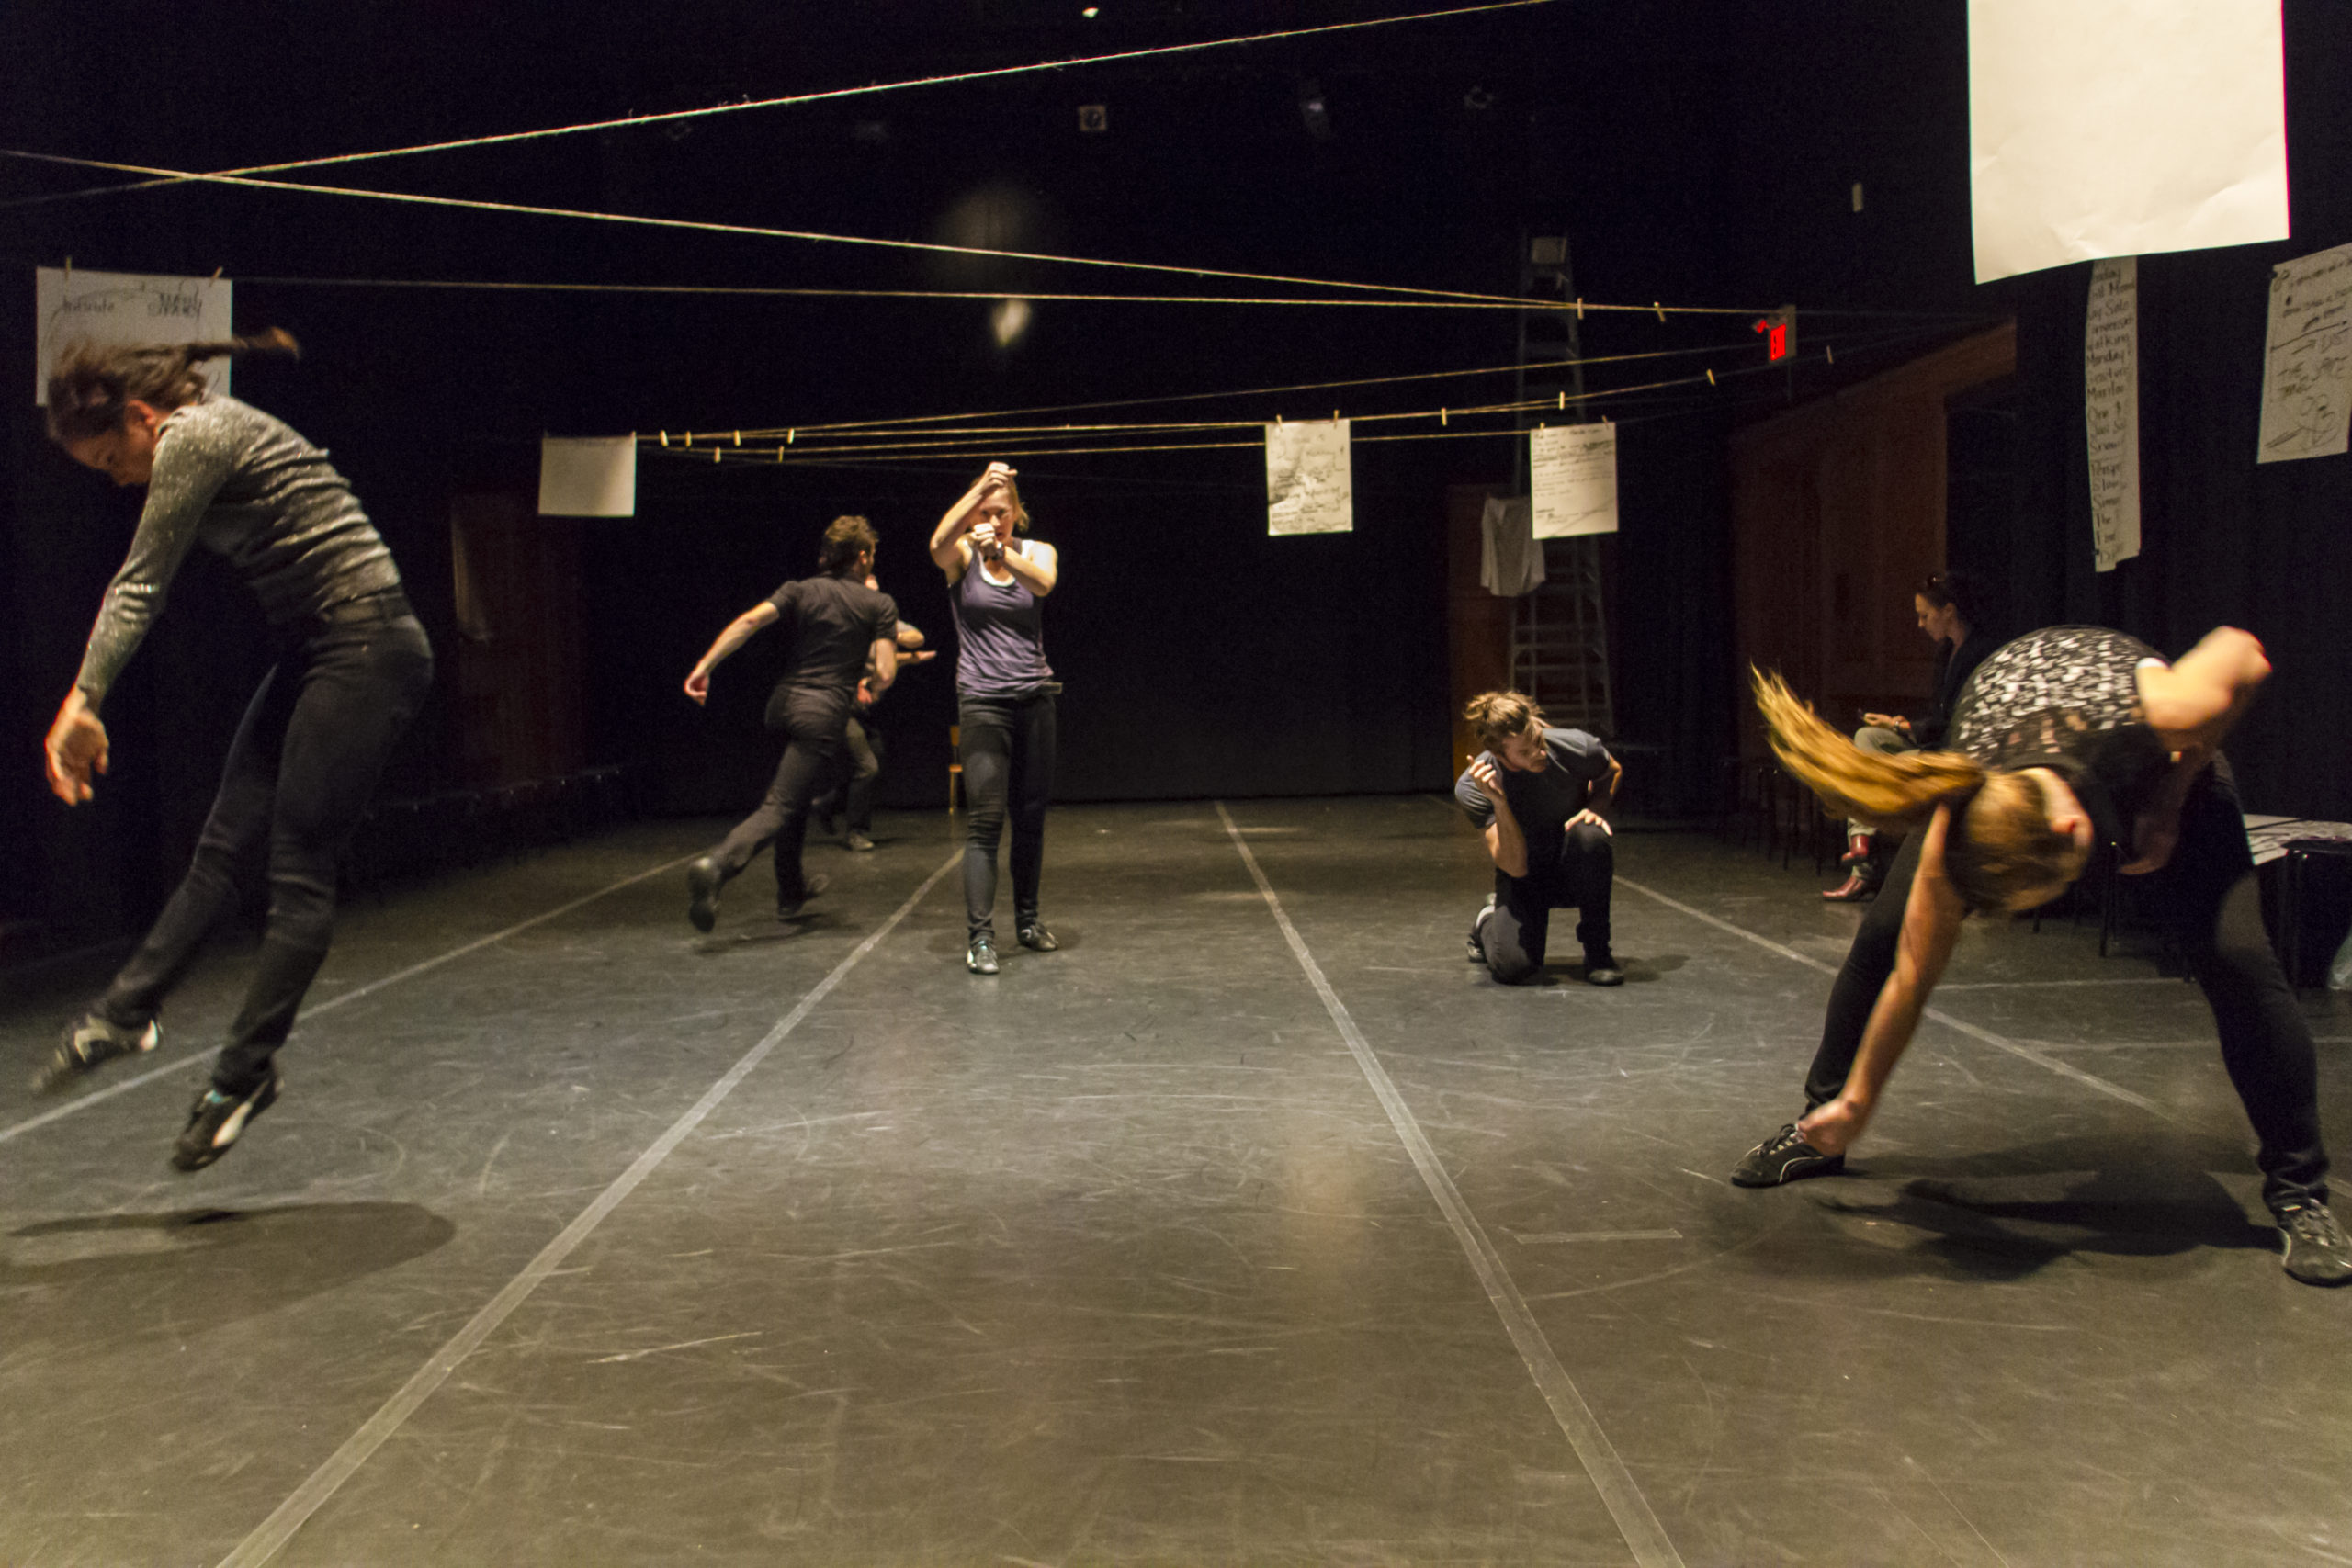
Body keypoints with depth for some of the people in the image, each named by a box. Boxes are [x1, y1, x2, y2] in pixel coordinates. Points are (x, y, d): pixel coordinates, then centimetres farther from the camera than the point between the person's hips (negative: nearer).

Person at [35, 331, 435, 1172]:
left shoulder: (193, 436, -12)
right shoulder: (209, 432, 17)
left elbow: (140, 585, -10)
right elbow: (144, 586, 20)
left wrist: (84, 701, -6)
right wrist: (83, 702, 17)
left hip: (366, 651, -10)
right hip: (317, 653, 10)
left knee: (298, 872, -4)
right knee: (222, 849, 11)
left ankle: (246, 1070, 4)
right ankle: (126, 1012, 17)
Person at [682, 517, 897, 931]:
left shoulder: (800, 591, 9)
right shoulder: (879, 605, 2)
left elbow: (749, 621, -8)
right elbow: (885, 674, -6)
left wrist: (704, 666, -13)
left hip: (784, 702, 6)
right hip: (824, 712, -6)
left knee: (797, 797, 26)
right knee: (780, 808, -12)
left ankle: (791, 889, 39)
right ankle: (716, 866, -37)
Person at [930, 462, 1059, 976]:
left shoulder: (1036, 551, 6)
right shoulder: (962, 554, 0)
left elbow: (1044, 582, -19)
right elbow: (938, 543, -25)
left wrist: (1000, 550, -36)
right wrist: (981, 487, -33)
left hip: (1035, 697, 3)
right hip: (982, 698, -3)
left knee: (1031, 815, 9)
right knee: (986, 818, -11)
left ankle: (1027, 919, 23)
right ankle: (979, 936, -12)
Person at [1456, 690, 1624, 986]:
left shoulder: (1575, 747, -20)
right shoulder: (1472, 787, -23)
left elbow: (1612, 771, 8)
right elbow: (1515, 867, -28)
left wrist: (1597, 807, -13)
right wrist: (1498, 802, -41)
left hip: (1575, 872, 1)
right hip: (1524, 877, -1)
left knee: (1589, 836, -35)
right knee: (1514, 967, -26)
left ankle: (1597, 952, -15)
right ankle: (1490, 920, 15)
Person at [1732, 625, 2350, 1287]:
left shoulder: (2154, 717, -45)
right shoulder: (1955, 828, -37)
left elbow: (2241, 651, -21)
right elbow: (1910, 978, -24)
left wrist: (2170, 799, -23)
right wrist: (1855, 1105, -15)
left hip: (2160, 764, 0)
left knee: (2236, 957, -19)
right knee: (1883, 934, -10)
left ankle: (2297, 1189, -1)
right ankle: (1816, 1122, 12)